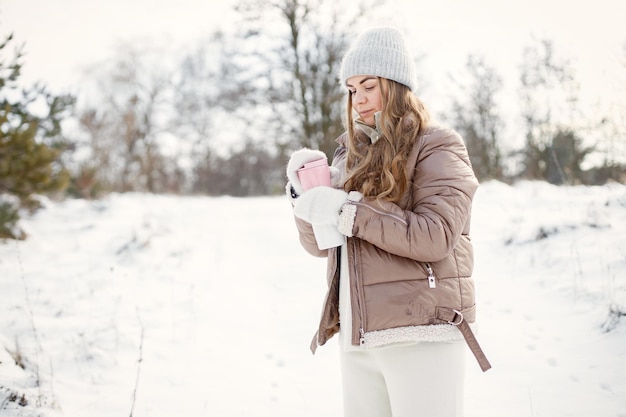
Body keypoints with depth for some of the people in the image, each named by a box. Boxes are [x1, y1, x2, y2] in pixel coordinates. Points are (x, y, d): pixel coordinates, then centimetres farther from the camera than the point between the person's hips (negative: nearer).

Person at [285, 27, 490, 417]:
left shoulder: (436, 147, -1)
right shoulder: (350, 154, 15)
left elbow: (435, 236, -16)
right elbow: (320, 244, 15)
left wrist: (348, 211, -18)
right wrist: (303, 190, -3)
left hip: (421, 333, -5)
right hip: (358, 338, 6)